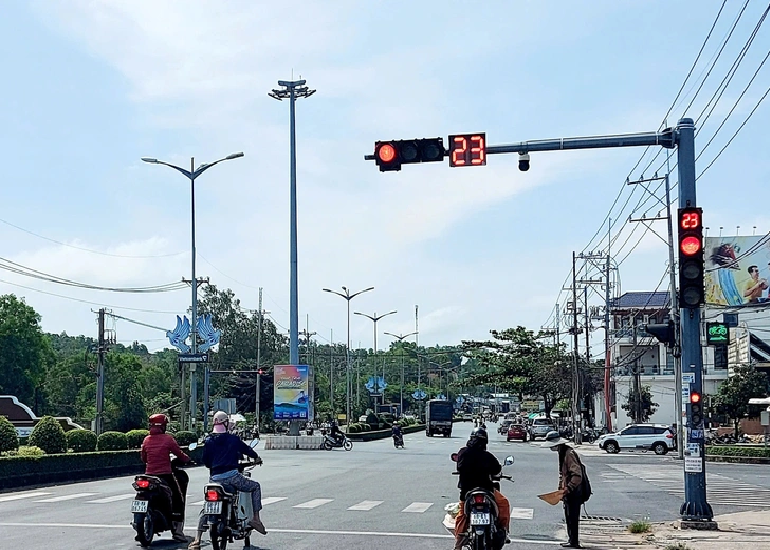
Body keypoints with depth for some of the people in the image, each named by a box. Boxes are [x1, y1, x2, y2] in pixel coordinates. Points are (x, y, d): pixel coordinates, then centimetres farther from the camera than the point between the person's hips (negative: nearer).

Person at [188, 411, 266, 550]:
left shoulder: (208, 441, 6)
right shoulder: (233, 439, 2)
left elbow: (205, 460, 8)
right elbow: (246, 449, 16)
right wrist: (256, 457, 36)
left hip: (215, 479, 3)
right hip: (232, 476, -3)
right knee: (256, 486, 20)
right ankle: (255, 518, 6)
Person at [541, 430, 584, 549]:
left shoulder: (569, 454, -20)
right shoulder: (562, 453, 12)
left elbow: (577, 475, -26)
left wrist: (568, 488, -28)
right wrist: (560, 489, 18)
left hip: (574, 492, -10)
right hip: (568, 492, 10)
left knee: (572, 517, -3)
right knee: (569, 517, 15)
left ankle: (574, 541, 4)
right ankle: (572, 540, 23)